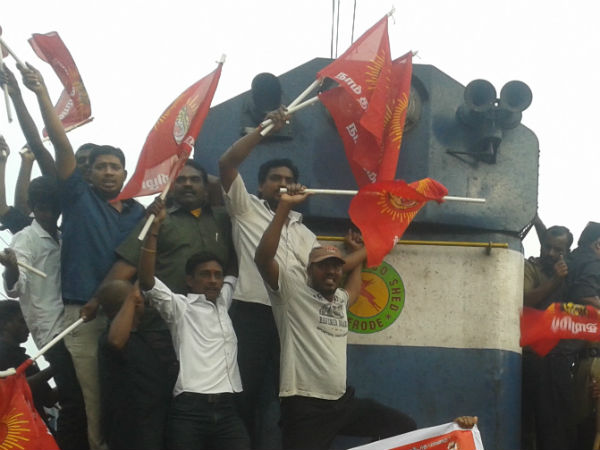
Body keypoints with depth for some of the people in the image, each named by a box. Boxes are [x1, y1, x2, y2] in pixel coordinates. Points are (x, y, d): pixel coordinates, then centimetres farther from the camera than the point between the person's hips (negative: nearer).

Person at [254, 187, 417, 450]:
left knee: (405, 428, 9)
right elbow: (263, 258, -19)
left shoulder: (341, 299, 20)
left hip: (343, 402, 8)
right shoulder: (292, 290, -2)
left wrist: (360, 257, 42)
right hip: (305, 407, -8)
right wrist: (285, 207, -21)